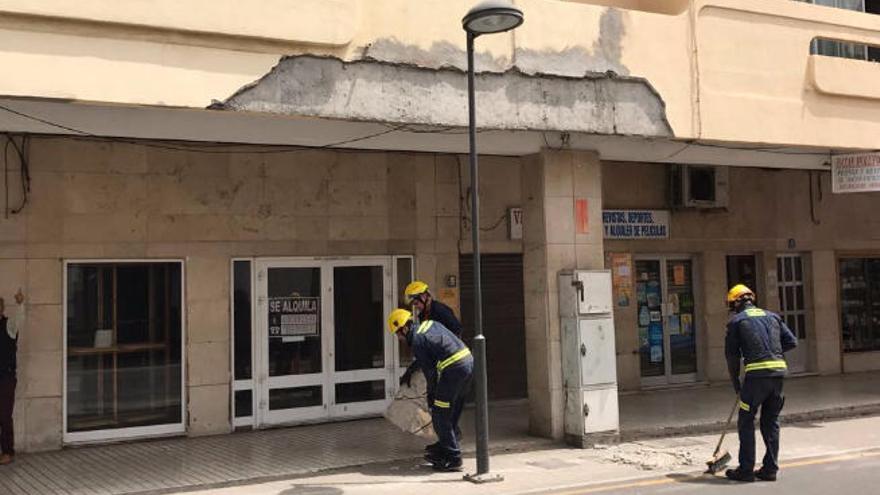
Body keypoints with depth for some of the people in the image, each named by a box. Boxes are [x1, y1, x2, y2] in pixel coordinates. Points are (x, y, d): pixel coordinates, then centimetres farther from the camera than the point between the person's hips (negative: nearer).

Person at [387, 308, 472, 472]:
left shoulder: (417, 341, -7)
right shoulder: (430, 323, 17)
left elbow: (429, 371, -6)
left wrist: (431, 395, 9)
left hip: (453, 369, -9)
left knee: (440, 416, 2)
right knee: (452, 414, 21)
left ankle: (453, 459, 5)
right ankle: (443, 450, 32)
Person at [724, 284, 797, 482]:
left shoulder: (736, 321, 5)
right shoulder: (772, 316, 18)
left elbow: (732, 355, 5)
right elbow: (792, 342, 14)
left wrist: (735, 384, 14)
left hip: (757, 373, -5)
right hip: (778, 371, 5)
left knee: (746, 421, 5)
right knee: (771, 422, 14)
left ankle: (746, 470, 5)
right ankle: (770, 469, 15)